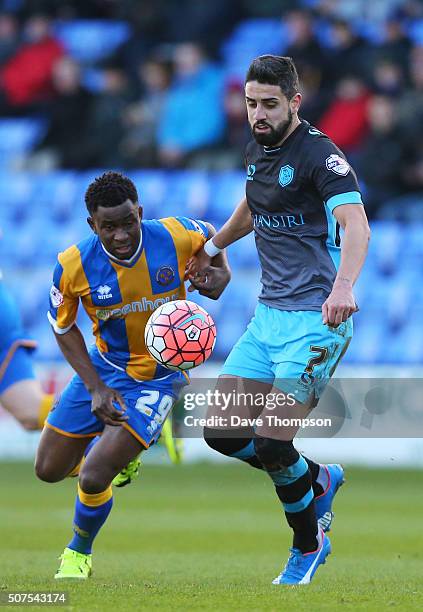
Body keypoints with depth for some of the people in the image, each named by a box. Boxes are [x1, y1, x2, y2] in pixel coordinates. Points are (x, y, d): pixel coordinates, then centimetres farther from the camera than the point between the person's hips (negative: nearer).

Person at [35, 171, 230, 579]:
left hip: (159, 377, -3)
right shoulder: (72, 266, -21)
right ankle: (117, 447, 43)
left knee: (93, 478, -15)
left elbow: (211, 235, 5)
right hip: (104, 367, 3)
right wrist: (96, 389, -13)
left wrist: (219, 275, -13)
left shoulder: (176, 236, -22)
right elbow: (64, 329, -4)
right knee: (49, 470, 11)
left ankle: (79, 553, 17)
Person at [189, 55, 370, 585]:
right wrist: (210, 248, 44)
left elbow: (355, 224, -30)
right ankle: (319, 479, 26)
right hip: (267, 315, 8)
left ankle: (308, 545, 11)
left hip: (316, 319, -8)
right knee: (221, 432, 3)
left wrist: (343, 286, -47)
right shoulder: (257, 150, 10)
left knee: (271, 443, -14)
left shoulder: (320, 154, -15)